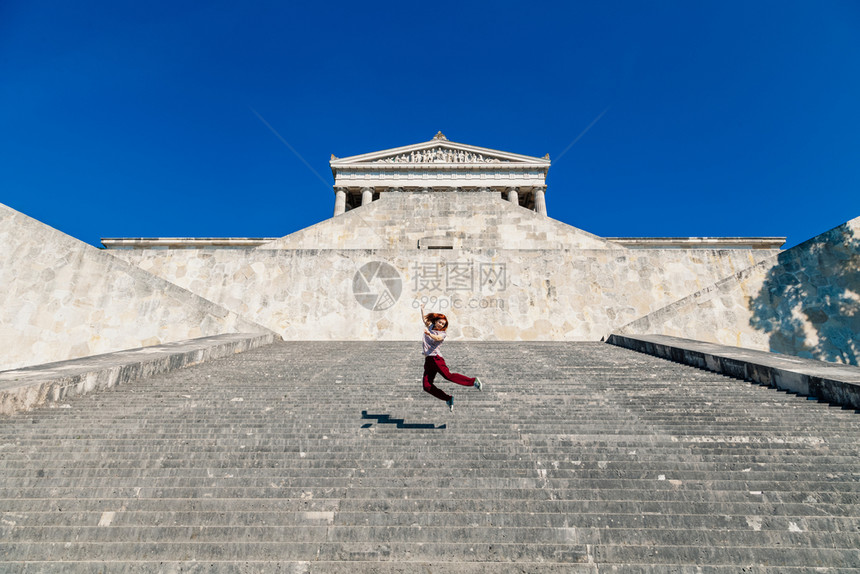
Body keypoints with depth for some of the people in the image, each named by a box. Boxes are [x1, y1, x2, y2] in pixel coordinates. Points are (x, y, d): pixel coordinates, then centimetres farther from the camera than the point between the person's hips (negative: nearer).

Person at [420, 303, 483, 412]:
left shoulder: (443, 333, 2)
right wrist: (422, 309, 34)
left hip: (435, 357, -5)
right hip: (428, 359, 6)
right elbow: (424, 319, 35)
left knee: (447, 375, -29)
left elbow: (437, 338, -19)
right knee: (427, 386, -4)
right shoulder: (430, 327, 17)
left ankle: (473, 381, -26)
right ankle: (448, 399, 5)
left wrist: (429, 334, -36)